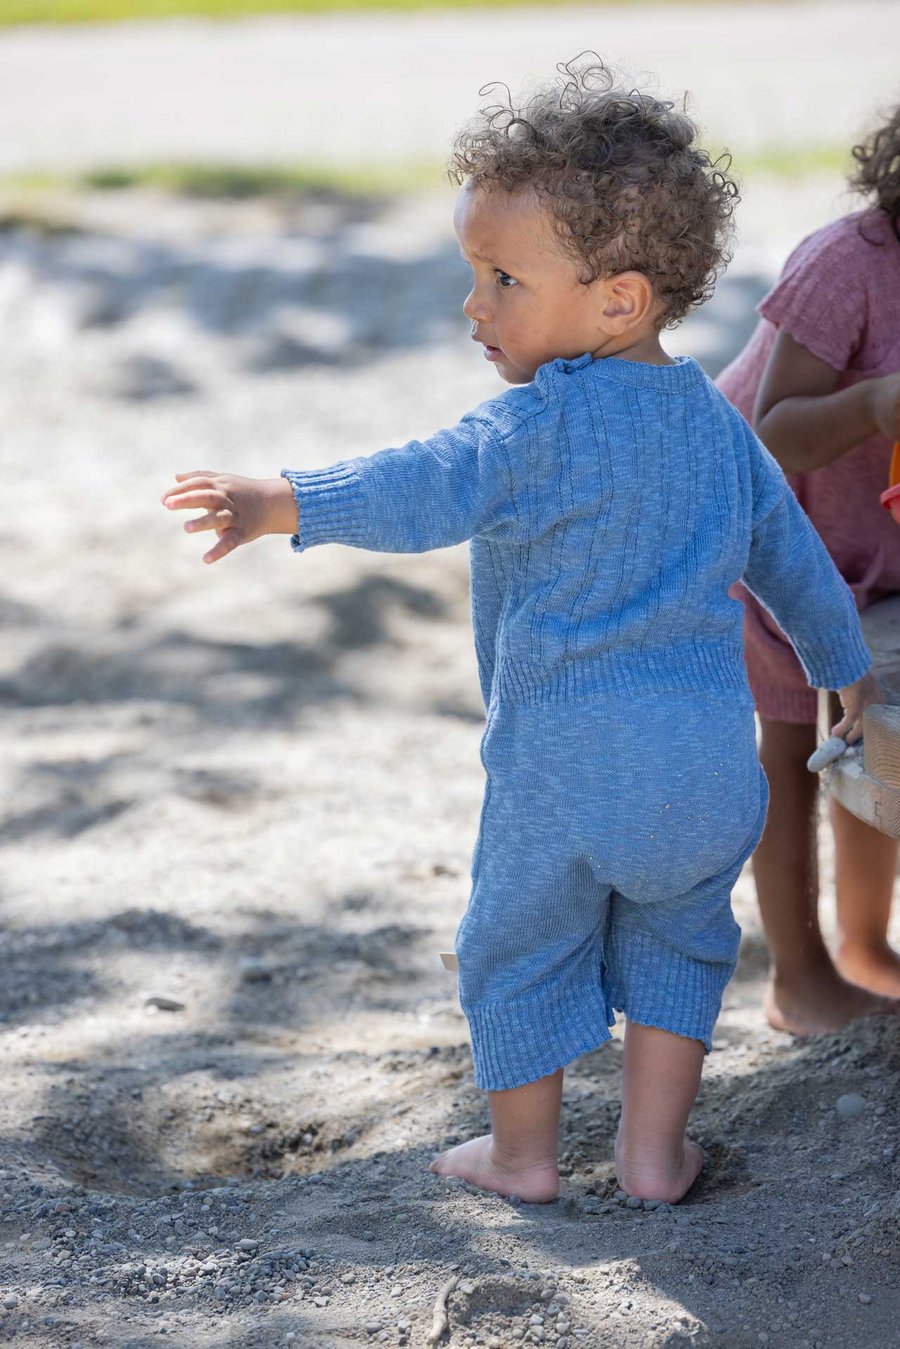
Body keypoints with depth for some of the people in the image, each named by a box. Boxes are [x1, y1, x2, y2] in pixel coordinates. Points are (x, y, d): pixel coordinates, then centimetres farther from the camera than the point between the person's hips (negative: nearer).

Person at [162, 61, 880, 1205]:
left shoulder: (545, 420, -14)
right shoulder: (716, 419, 10)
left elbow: (431, 488, -31)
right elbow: (788, 551, 21)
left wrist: (282, 504, -43)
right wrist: (844, 666, 37)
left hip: (564, 762, -6)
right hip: (713, 764, 6)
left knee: (520, 945, 15)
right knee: (676, 938, 24)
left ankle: (522, 1151, 27)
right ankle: (654, 1148, 24)